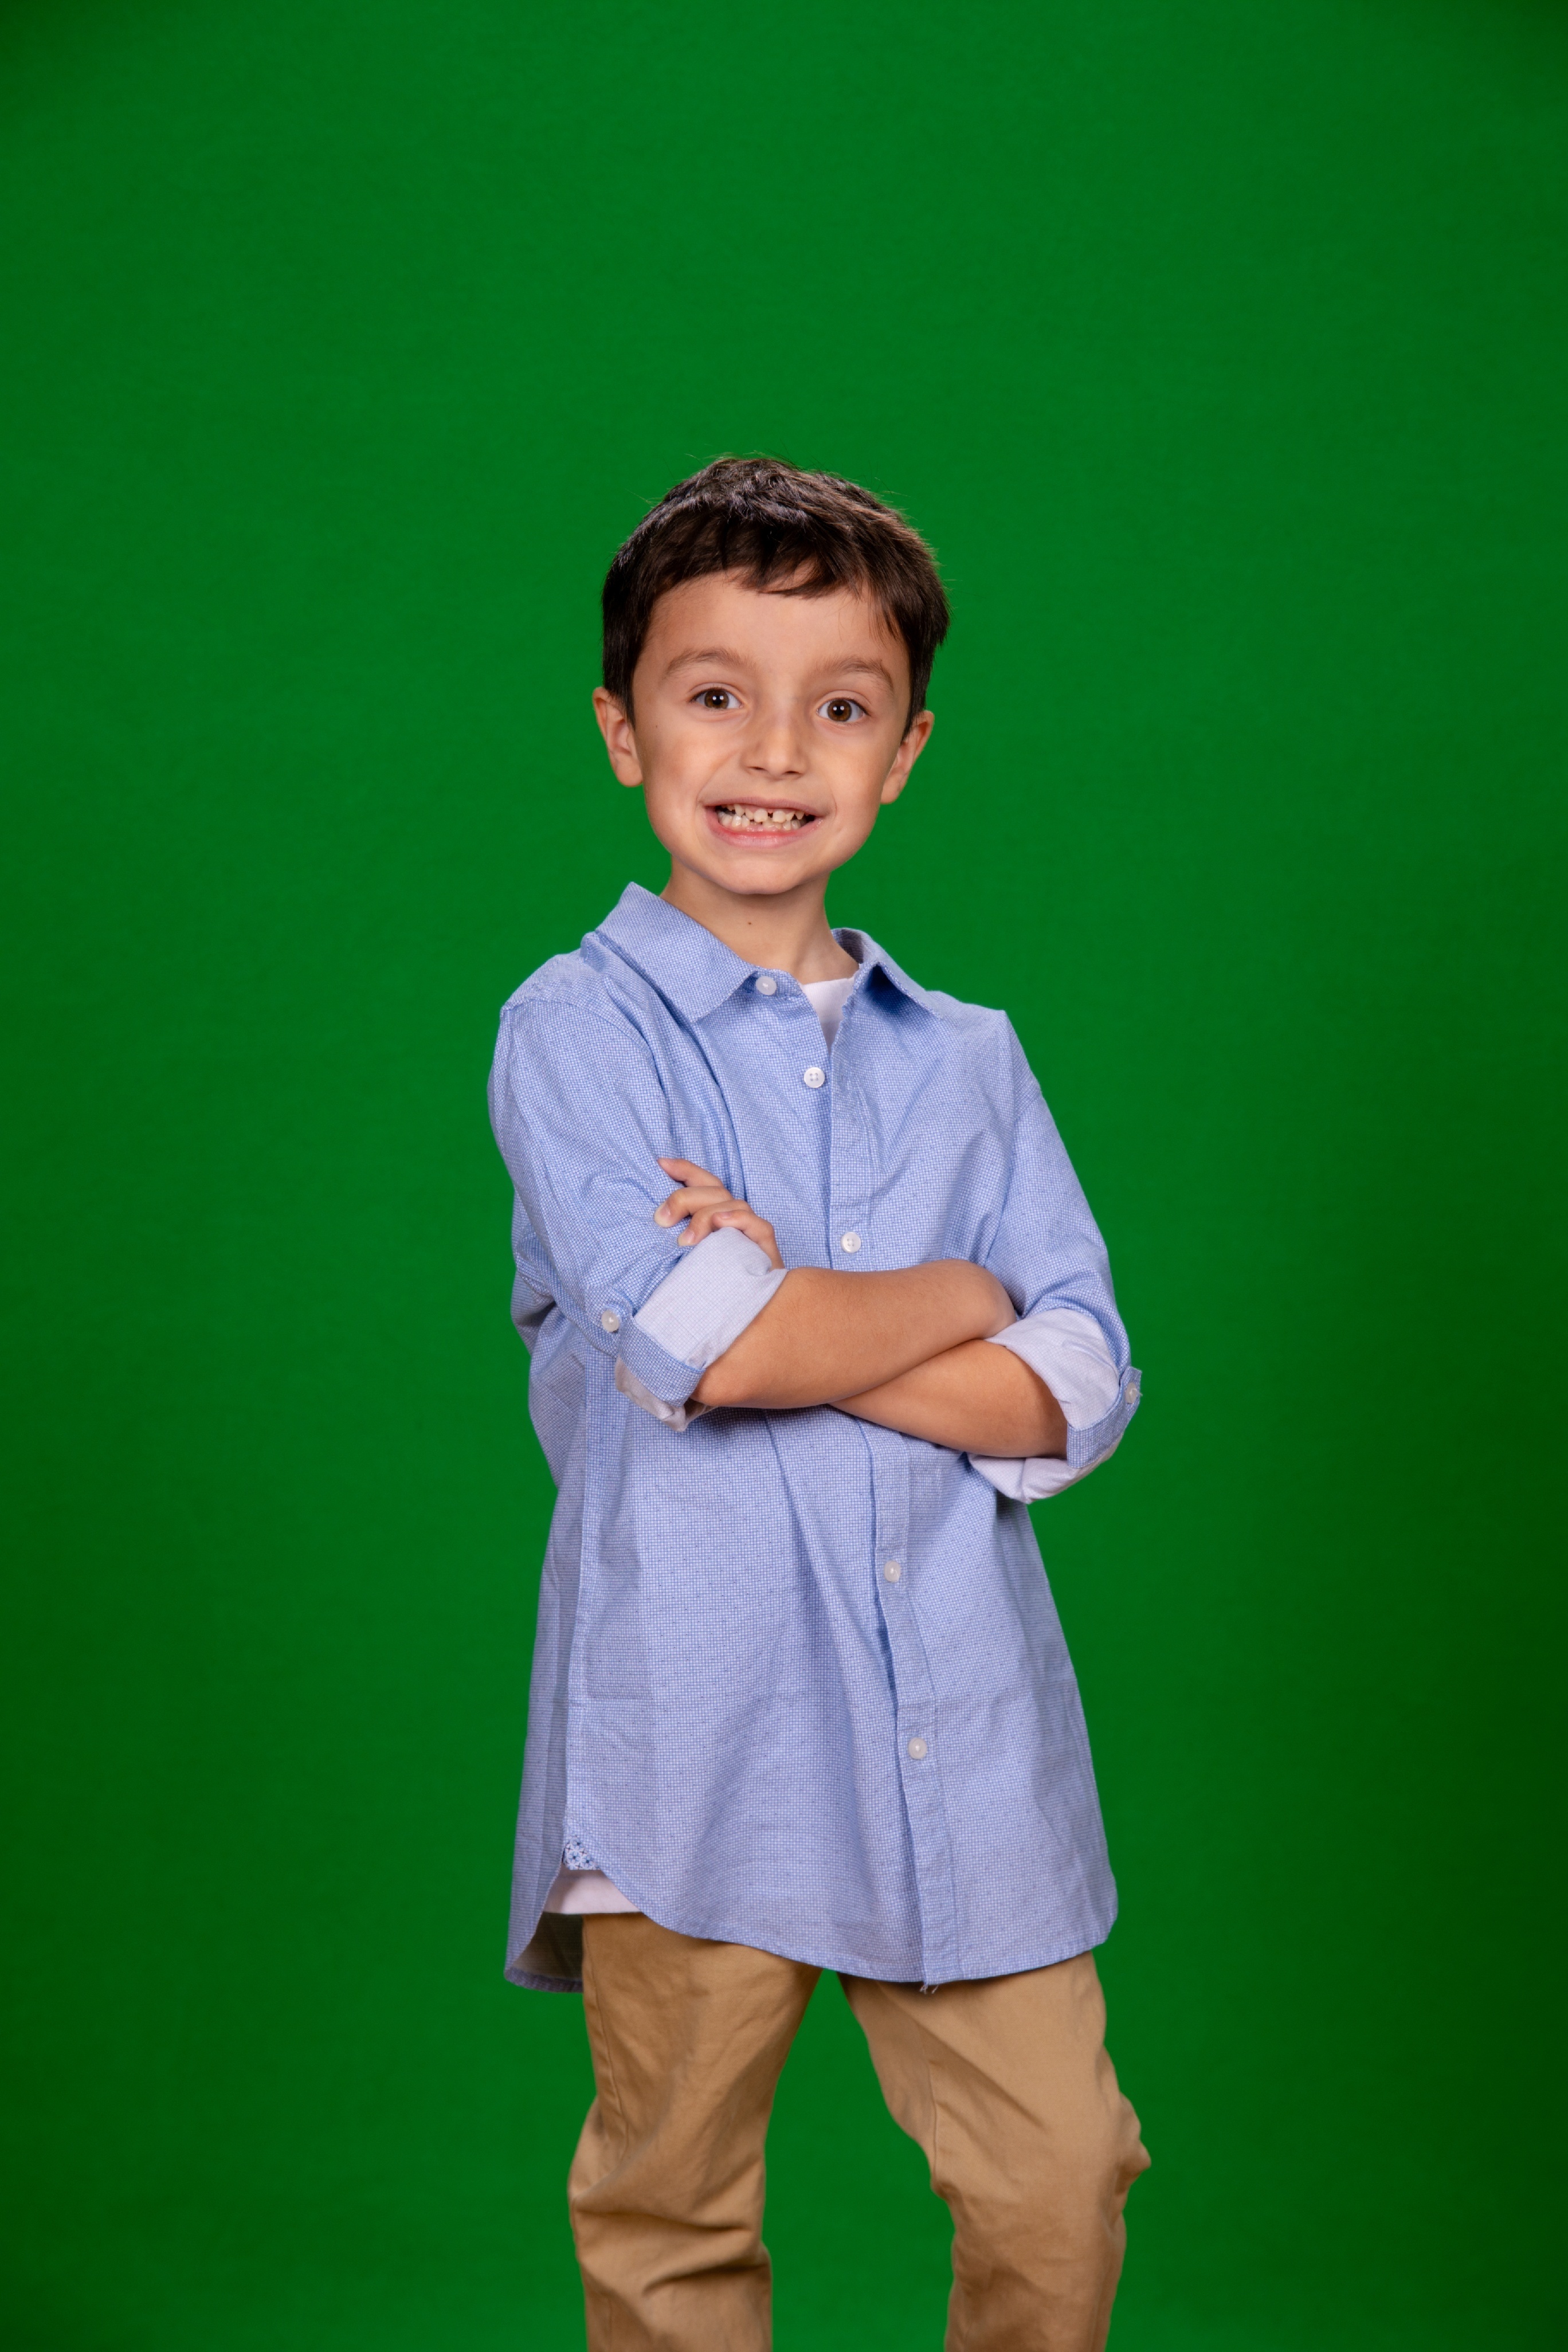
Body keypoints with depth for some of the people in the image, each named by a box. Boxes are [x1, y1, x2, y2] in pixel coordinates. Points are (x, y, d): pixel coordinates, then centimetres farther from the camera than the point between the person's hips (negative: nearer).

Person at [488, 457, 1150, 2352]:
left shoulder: (967, 1063, 9)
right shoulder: (576, 1027, -3)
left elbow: (1076, 1396, -1)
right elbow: (700, 1346, -18)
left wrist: (787, 1321, -13)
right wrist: (962, 1297, -5)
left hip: (968, 1749, 3)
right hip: (695, 1747, -3)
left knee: (1059, 2200, 8)